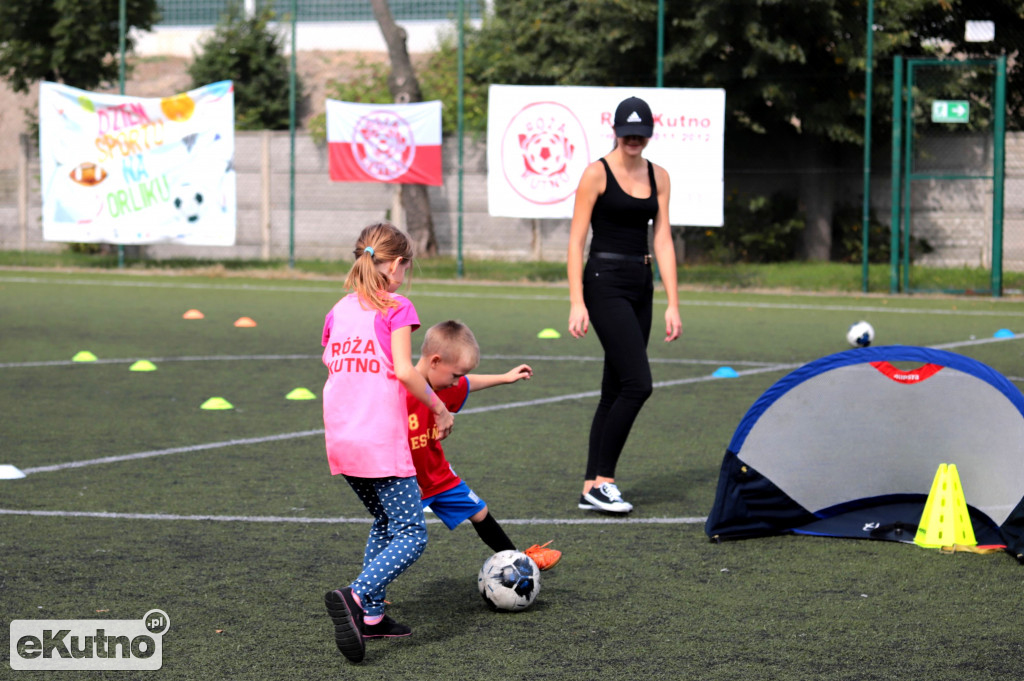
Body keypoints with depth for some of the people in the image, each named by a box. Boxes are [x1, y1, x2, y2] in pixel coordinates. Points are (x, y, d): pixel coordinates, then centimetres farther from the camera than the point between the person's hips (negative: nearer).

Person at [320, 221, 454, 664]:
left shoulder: (337, 311, 13)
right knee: (411, 536, -3)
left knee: (385, 524, 24)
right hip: (382, 443, -7)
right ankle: (355, 596, -24)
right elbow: (405, 371, -15)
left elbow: (330, 367, 13)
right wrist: (440, 410, -3)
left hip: (339, 441, 7)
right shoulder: (396, 308, -5)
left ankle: (370, 615, 18)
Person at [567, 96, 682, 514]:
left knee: (615, 390, 7)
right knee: (638, 383, -15)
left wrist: (673, 304, 4)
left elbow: (662, 241, 10)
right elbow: (576, 240, -8)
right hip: (604, 283, -6)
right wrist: (577, 303, -15)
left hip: (641, 286, 6)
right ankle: (601, 481, -7)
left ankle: (591, 488, 12)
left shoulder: (658, 177, 11)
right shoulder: (597, 173, -6)